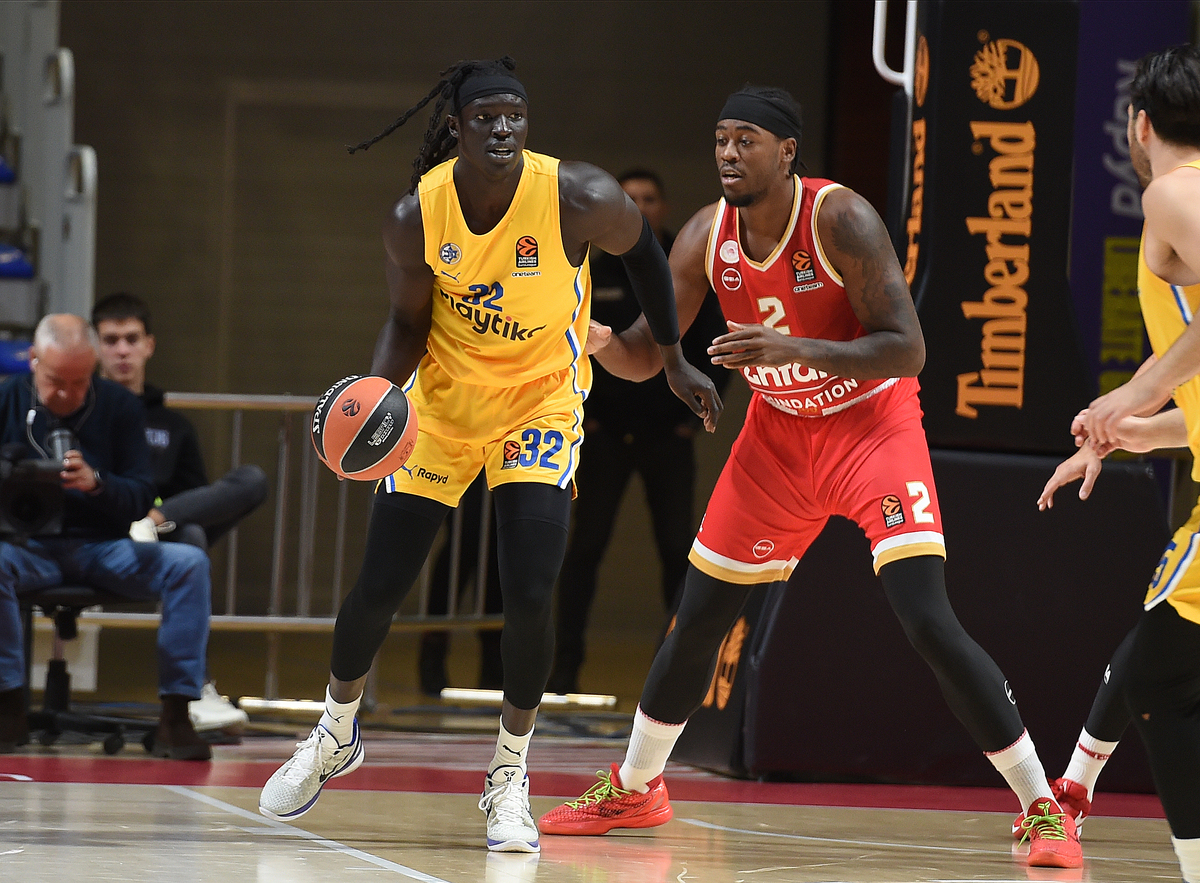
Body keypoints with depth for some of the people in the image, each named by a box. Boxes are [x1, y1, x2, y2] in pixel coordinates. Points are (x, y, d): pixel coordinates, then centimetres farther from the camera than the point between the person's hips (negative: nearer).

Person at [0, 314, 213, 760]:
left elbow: (142, 498, -1)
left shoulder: (119, 405, 4)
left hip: (102, 548, 2)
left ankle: (175, 715, -21)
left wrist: (96, 484, -23)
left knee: (189, 563, -24)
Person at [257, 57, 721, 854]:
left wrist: (675, 360, 5)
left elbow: (643, 248, -2)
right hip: (443, 401, 2)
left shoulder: (577, 200, -24)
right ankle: (336, 734, 32)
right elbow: (409, 323, -4)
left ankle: (511, 774, 8)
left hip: (540, 403, -1)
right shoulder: (417, 217, -19)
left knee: (529, 595, -14)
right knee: (379, 586, 4)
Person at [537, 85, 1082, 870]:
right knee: (698, 618, 10)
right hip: (779, 436, 5)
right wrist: (597, 338, -24)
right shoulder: (706, 238, -8)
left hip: (872, 425, -5)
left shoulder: (841, 219, -24)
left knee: (928, 621, -20)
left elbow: (908, 351, -26)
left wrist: (793, 348, -38)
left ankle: (1044, 809, -14)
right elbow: (644, 358, -1)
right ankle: (633, 791, 31)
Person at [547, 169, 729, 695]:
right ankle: (564, 666, 2)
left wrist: (695, 411, -3)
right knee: (586, 546, -1)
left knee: (678, 549, 1)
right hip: (605, 433, 0)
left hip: (668, 434, 0)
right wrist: (577, 409, -3)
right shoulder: (594, 274, 2)